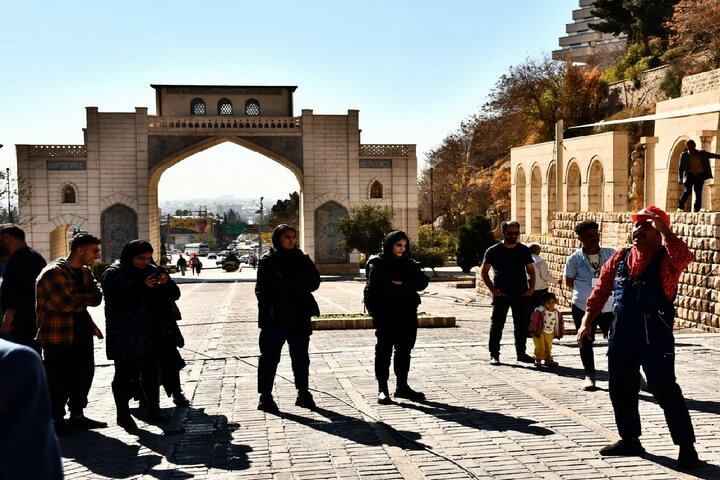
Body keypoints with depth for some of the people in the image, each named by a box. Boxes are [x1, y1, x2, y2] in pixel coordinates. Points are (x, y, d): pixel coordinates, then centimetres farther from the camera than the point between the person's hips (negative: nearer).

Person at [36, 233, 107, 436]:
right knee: (60, 380, 0)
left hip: (82, 333, 8)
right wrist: (92, 296, -9)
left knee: (84, 374, 13)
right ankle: (57, 420, 14)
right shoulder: (53, 272, -16)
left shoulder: (85, 272, 11)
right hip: (58, 336, -8)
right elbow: (66, 302, -24)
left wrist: (90, 324, -6)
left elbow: (93, 299, 12)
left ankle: (77, 415, 27)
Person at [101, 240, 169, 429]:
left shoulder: (151, 271, 8)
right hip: (122, 334, -5)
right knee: (124, 374, 3)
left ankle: (153, 410, 19)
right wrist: (142, 287, -25)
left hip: (147, 332, 5)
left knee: (150, 372, 8)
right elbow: (117, 300, -20)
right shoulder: (113, 274, -7)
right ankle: (123, 414, 13)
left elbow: (159, 299, 10)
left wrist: (163, 285, -11)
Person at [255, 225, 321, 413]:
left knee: (301, 356, 12)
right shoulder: (268, 260, -3)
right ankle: (265, 396, 9)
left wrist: (288, 285, -11)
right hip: (276, 317, -4)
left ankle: (303, 393, 23)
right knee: (270, 356, 2)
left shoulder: (302, 258, 9)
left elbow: (315, 281, -1)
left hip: (299, 316, 4)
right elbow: (263, 289, -11)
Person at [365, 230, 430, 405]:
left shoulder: (409, 264, 12)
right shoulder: (377, 263, -4)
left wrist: (401, 283, -15)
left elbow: (422, 282, -1)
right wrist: (405, 288, -13)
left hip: (407, 312, 5)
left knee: (404, 349, 11)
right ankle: (382, 389, 5)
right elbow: (377, 285, -20)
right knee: (384, 349, 0)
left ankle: (402, 386, 22)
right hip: (385, 313, -5)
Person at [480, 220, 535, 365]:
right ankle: (494, 354, 6)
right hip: (501, 294, -3)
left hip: (522, 294, 3)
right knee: (497, 325, 0)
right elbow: (484, 271, -2)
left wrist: (531, 288, 0)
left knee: (522, 325, 9)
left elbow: (531, 271, 14)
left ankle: (521, 353, 21)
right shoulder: (493, 251, -3)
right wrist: (492, 289, -11)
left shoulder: (524, 250, 7)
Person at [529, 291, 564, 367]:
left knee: (549, 347, 14)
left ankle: (548, 359, 24)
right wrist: (533, 331, -18)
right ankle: (538, 359, 3)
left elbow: (560, 323, 10)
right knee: (540, 346, -5)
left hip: (550, 333, 5)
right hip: (540, 333, -5)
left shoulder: (557, 313, 0)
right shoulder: (539, 311, -17)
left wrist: (561, 333, 11)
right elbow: (534, 321, -16)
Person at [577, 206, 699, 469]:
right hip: (621, 333, 6)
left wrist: (663, 230, -24)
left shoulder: (666, 259, -5)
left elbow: (684, 257, -30)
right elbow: (601, 289, 12)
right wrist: (588, 319, 7)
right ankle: (629, 439, 28)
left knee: (664, 388, -6)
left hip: (654, 333, -6)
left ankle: (686, 446, 3)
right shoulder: (620, 257, 10)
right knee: (621, 387, 13)